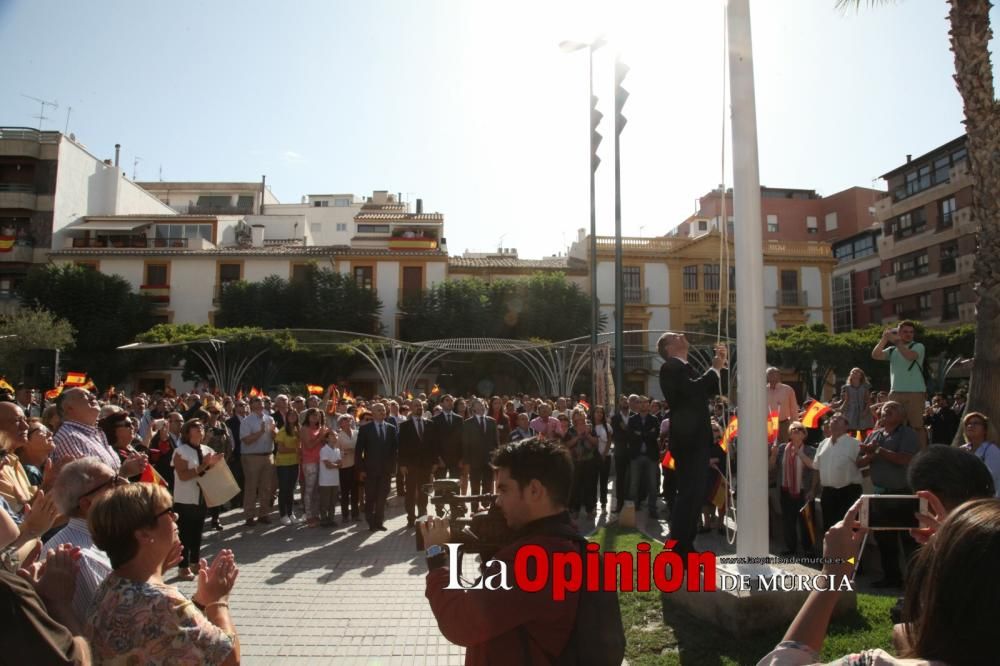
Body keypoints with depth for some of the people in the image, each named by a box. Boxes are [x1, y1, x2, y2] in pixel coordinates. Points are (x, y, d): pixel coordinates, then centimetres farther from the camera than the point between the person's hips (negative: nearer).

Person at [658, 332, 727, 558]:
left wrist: (722, 365, 11)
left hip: (697, 439, 10)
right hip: (687, 440, -10)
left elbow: (716, 389, 22)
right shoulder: (670, 367, -9)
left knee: (694, 494, 14)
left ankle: (686, 547, 22)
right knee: (688, 494, -11)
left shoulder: (685, 369, 20)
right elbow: (692, 389, -24)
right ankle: (678, 551, -7)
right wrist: (714, 369, -13)